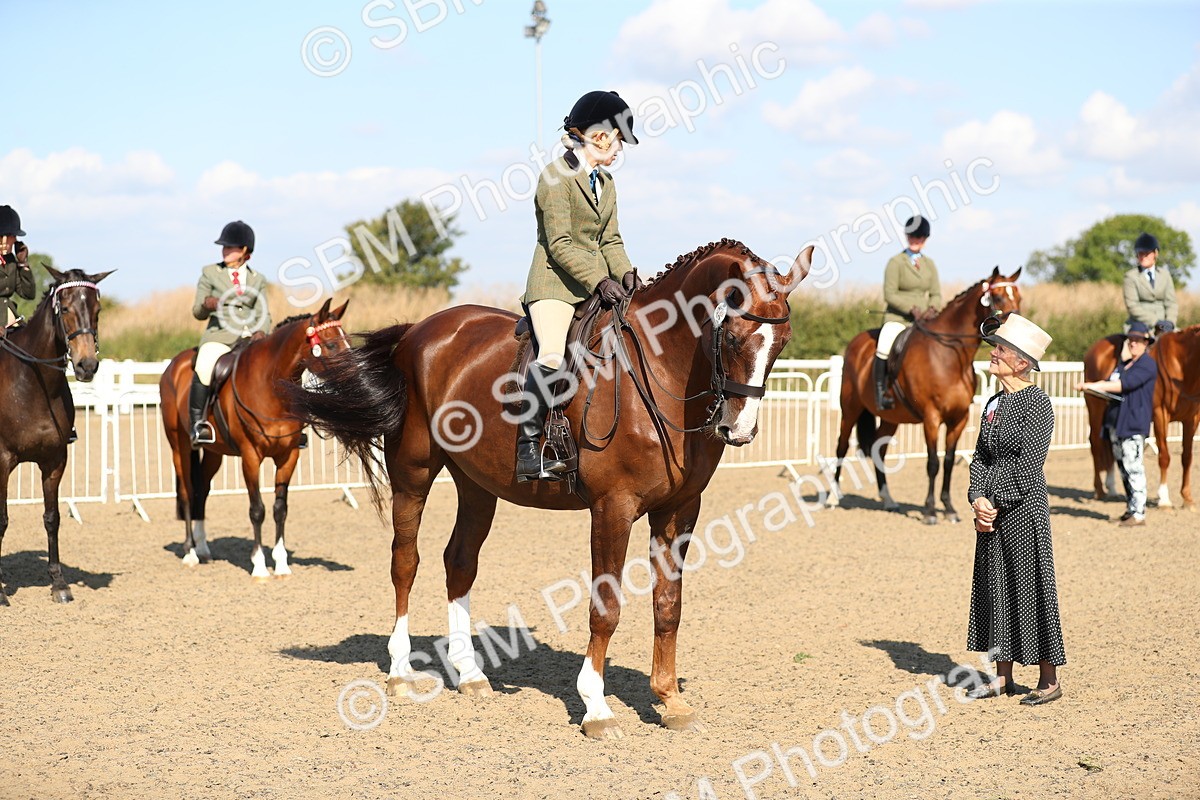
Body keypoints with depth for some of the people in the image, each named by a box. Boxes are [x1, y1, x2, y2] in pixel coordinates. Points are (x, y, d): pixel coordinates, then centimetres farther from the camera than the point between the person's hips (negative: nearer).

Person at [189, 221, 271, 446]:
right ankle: (197, 424, -27)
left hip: (250, 338, 3)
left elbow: (263, 314, 10)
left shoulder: (257, 280, 16)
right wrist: (206, 305, -15)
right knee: (204, 368, -33)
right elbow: (197, 312, 9)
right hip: (219, 335, -3)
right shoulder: (210, 273, 11)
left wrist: (261, 331, -11)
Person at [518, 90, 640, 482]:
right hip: (555, 285, -8)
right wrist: (600, 281, -21)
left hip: (598, 286, 8)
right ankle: (528, 447, -24)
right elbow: (559, 244, -14)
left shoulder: (606, 182, 19)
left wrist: (626, 275, -1)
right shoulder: (557, 176, -7)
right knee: (552, 358, -28)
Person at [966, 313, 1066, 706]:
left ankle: (1049, 680, 8)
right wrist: (978, 499, -4)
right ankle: (1002, 677, 20)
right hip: (991, 512, 8)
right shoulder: (994, 403, 12)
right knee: (993, 587, 11)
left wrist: (997, 504, -15)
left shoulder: (1036, 403, -12)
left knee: (1030, 587, -2)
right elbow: (981, 456, 11)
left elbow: (1029, 464, -17)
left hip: (1024, 509, -8)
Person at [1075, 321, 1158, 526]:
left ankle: (1138, 513, -11)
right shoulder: (1123, 365, 20)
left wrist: (1095, 386, -21)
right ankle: (1131, 508, 21)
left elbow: (1125, 384, -19)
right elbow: (1109, 384, 14)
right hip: (1115, 423, 9)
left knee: (1133, 466, -12)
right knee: (1123, 466, 12)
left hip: (1134, 423, -9)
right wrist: (1089, 386, -7)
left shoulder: (1147, 365, -8)